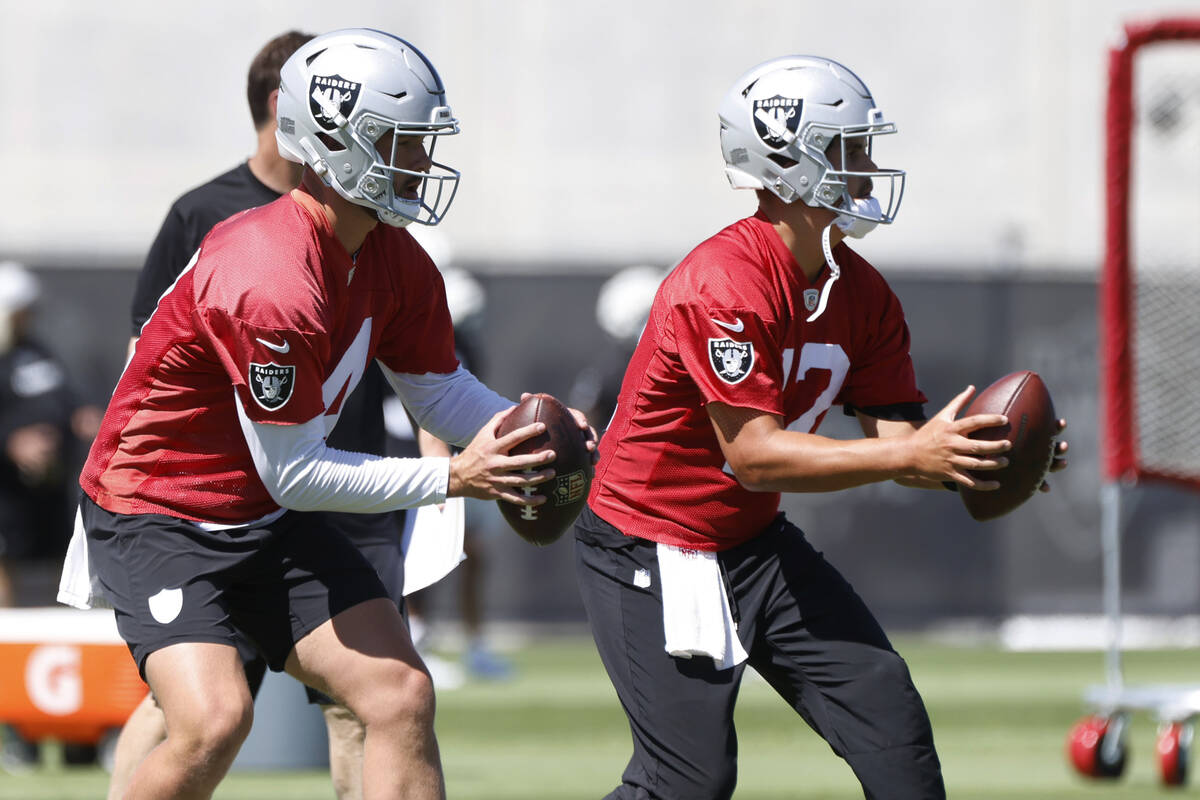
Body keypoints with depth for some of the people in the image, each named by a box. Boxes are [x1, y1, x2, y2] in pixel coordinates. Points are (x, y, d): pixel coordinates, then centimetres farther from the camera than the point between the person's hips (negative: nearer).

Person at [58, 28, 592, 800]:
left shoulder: (393, 260, -3)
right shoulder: (267, 281, -30)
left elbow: (437, 387, 10)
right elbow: (293, 474, -25)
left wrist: (521, 428, -12)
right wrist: (450, 478, -23)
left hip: (271, 523, 9)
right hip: (157, 514, -9)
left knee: (401, 694, -3)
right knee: (214, 719, -26)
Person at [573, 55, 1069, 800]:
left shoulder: (862, 294, 0)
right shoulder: (722, 285, -26)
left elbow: (898, 432, -1)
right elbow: (753, 454, -30)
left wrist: (977, 458, -23)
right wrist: (906, 455, -35)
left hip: (758, 543, 8)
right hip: (653, 551, -8)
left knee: (888, 711, 0)